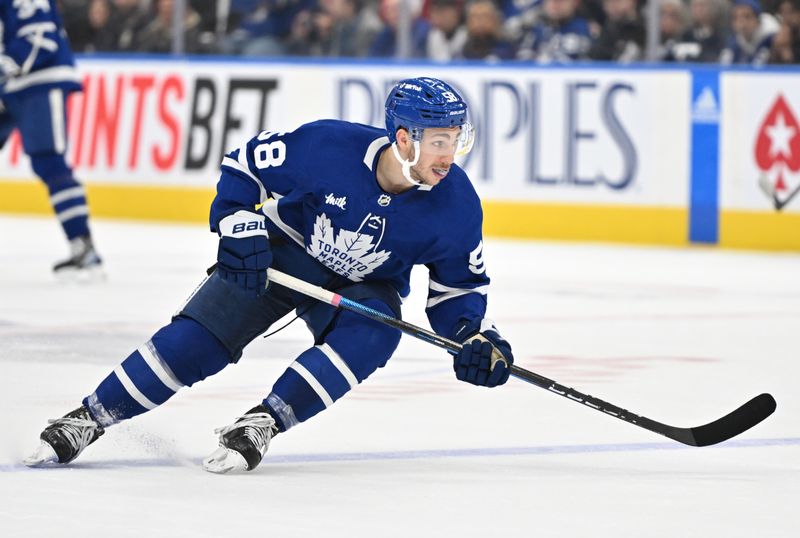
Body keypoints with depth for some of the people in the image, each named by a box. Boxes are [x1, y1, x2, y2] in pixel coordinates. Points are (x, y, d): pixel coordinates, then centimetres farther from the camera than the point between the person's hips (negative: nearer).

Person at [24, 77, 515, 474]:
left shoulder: (457, 205, -21)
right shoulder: (328, 146, -28)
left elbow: (460, 287, -6)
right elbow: (244, 165, -12)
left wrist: (478, 337, -22)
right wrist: (240, 229, -22)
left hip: (365, 286, 1)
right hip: (283, 254, -1)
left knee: (373, 331, -32)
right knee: (201, 335, -15)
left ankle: (263, 424, -29)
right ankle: (89, 419, -5)